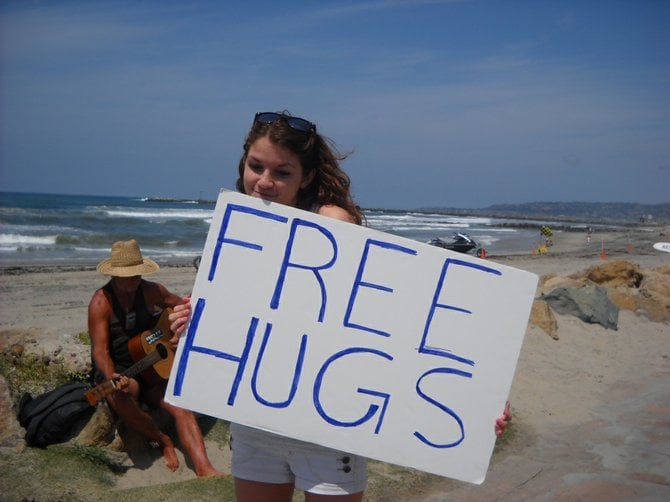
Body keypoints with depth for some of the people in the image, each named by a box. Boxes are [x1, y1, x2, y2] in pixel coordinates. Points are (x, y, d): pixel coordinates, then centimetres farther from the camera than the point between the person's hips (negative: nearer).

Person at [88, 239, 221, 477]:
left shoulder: (151, 291, 0)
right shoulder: (101, 301, -14)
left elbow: (183, 307, 16)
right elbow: (100, 350, -20)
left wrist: (181, 332, -4)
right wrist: (112, 378, -38)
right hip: (116, 371, -4)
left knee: (183, 406, -21)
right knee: (120, 397, -39)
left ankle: (204, 469, -30)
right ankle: (163, 441, -14)